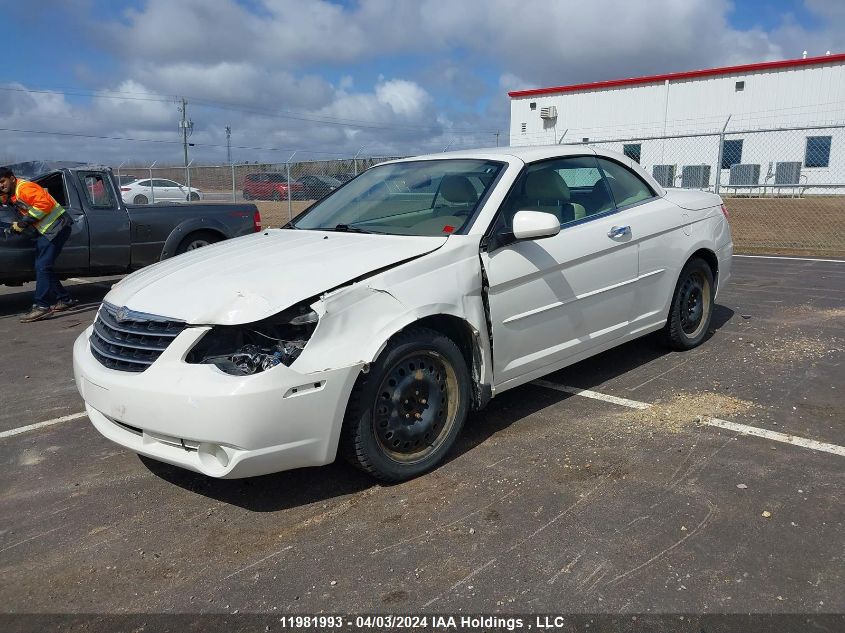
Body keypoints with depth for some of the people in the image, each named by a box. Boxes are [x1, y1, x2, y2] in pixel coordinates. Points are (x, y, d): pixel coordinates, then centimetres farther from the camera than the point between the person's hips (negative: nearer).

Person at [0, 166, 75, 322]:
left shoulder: (24, 188, -14)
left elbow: (45, 202, -25)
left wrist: (24, 222, -20)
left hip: (56, 227, -11)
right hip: (44, 230, 11)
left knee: (42, 267, -15)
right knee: (42, 267, 12)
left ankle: (41, 306, -16)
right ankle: (64, 299, 19)